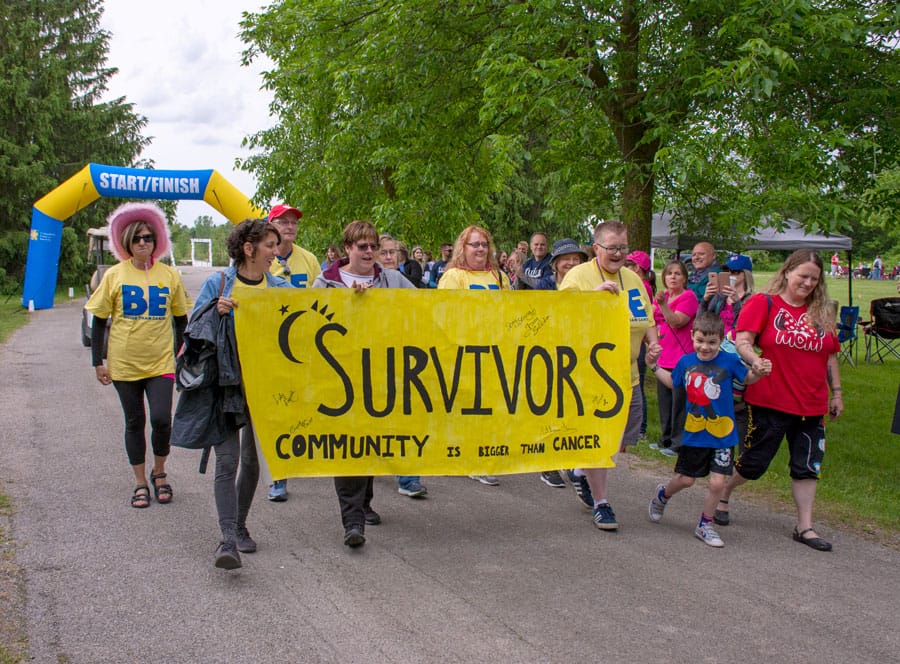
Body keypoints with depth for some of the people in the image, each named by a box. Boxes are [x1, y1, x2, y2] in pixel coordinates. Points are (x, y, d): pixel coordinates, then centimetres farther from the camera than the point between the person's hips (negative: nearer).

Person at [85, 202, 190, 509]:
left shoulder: (170, 275, 0)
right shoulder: (115, 275, -2)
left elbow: (181, 319, 9)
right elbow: (99, 320, 2)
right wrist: (98, 362, -1)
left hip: (161, 363, 0)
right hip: (124, 364, 0)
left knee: (161, 420, -10)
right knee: (135, 422, 9)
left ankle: (159, 472, 16)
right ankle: (140, 482, 22)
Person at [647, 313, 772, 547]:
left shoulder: (729, 361, -9)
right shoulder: (686, 361, -1)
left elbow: (747, 378, 3)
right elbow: (672, 383, 17)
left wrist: (758, 371, -18)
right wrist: (654, 367, 10)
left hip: (723, 435, -1)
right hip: (694, 434, 1)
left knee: (717, 482, -4)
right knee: (686, 480, 11)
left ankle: (705, 526, 17)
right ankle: (662, 494, 44)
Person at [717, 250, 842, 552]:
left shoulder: (822, 312, 10)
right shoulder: (764, 303, -5)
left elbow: (830, 357, 16)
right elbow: (742, 342, -13)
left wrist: (836, 392, 14)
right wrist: (755, 361, -32)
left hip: (811, 405, 5)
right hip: (769, 402, -4)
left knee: (807, 466, 6)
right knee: (753, 461, 6)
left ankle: (804, 527, 14)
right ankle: (722, 495, 32)